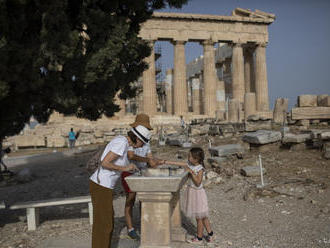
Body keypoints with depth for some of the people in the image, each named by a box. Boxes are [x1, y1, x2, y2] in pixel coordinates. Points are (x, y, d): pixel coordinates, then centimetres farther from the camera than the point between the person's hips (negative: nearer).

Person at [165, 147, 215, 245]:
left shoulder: (200, 169, -20)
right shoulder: (189, 164, 1)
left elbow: (198, 182, -26)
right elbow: (178, 163, 6)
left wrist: (191, 172, -29)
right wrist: (166, 162, 5)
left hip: (197, 193, -8)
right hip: (191, 191, 8)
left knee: (199, 217, 7)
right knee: (203, 217, 17)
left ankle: (199, 238, 21)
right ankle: (210, 235, 29)